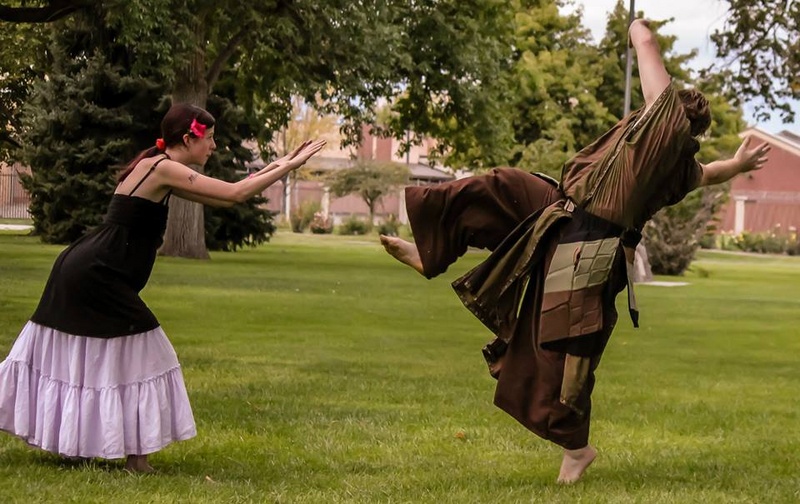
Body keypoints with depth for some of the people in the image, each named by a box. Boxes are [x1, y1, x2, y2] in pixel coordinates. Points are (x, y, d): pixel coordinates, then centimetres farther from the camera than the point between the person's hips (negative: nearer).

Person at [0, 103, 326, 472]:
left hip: (79, 271, 10)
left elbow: (220, 198, 20)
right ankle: (135, 457, 3)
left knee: (81, 358, 18)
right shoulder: (163, 168, -14)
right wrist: (292, 165, -10)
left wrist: (275, 166, 19)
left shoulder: (156, 169, 15)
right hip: (96, 276, -10)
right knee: (141, 359, -3)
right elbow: (235, 195, -17)